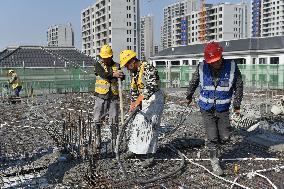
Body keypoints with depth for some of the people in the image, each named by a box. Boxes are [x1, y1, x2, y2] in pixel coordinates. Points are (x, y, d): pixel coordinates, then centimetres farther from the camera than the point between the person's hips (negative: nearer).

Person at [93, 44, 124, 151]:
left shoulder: (116, 66, 6)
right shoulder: (98, 64, 1)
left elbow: (122, 77, -9)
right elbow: (103, 74, -20)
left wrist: (121, 75, -33)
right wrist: (113, 74, -38)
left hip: (113, 97, 1)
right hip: (101, 97, -1)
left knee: (114, 121, 3)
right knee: (97, 119, 3)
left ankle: (114, 141, 10)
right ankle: (98, 138, 20)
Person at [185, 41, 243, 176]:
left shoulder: (232, 67, -12)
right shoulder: (202, 68, -12)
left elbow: (238, 87, 2)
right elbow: (193, 83, 8)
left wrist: (237, 105, 7)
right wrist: (189, 96, 23)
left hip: (223, 109, 1)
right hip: (207, 109, -1)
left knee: (225, 137, 3)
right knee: (212, 137, -2)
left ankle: (213, 144, 35)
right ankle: (214, 161, 17)